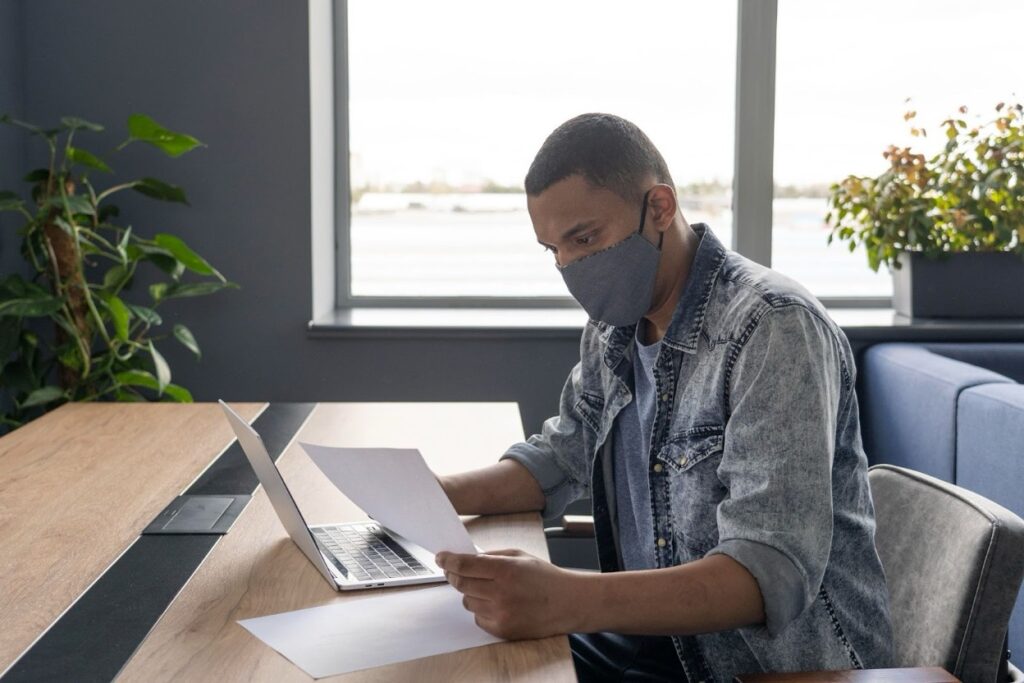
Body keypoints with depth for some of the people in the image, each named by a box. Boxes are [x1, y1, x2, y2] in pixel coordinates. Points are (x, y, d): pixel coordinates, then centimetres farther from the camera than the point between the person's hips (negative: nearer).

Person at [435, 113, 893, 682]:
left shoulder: (773, 326, -22)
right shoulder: (615, 323, 4)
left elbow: (774, 574, -30)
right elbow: (558, 461, 17)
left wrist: (568, 602, -43)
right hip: (657, 637, 7)